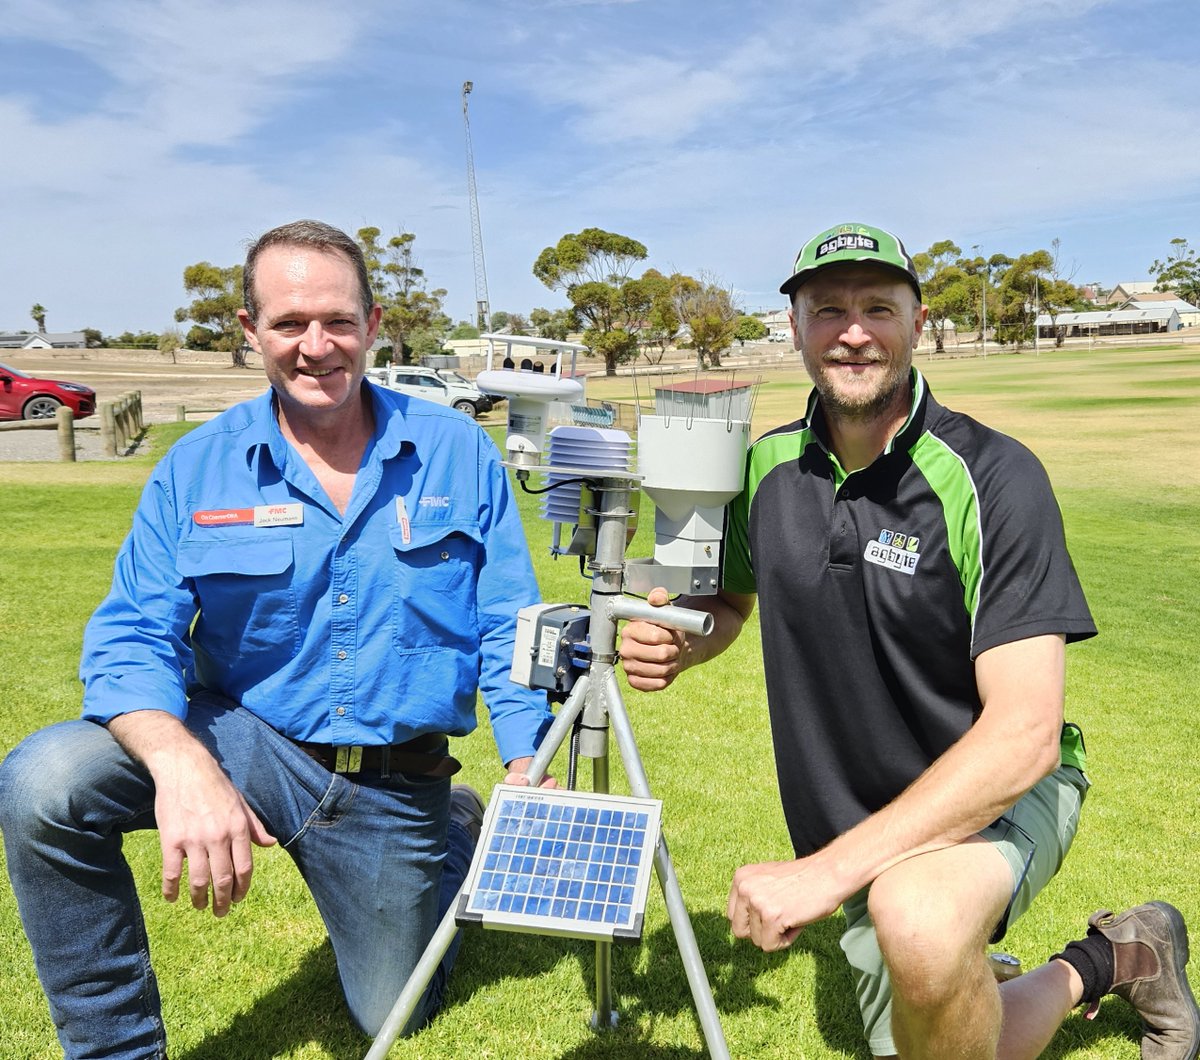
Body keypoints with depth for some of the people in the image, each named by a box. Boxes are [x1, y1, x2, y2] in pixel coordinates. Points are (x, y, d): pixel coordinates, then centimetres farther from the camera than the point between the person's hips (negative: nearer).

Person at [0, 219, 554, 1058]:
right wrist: (180, 762, -35)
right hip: (245, 738, 0)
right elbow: (132, 637, -14)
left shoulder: (460, 452, -7)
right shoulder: (195, 469, -7)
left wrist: (529, 773, -15)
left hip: (397, 781, 1)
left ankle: (459, 830, 44)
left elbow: (511, 630, -5)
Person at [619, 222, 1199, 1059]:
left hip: (1004, 794, -6)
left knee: (917, 916, -39)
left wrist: (827, 870, -35)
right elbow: (731, 600, 12)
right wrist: (676, 640, -14)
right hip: (868, 823, 6)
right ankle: (1103, 966, 43)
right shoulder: (767, 469, -6)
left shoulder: (993, 478, -23)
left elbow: (1024, 735, -30)